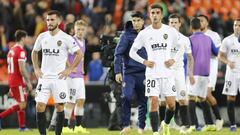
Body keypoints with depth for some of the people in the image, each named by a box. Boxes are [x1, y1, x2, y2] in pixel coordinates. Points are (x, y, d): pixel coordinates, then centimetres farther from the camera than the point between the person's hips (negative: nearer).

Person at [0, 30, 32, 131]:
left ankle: (22, 126, 13)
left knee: (21, 104, 14)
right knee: (21, 105, -7)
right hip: (18, 82, -9)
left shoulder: (11, 50, 15)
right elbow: (22, 69, -21)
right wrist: (28, 82, -13)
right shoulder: (21, 51, -14)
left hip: (11, 81, 9)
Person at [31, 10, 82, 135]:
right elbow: (34, 52, 22)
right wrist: (36, 69, 11)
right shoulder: (42, 37, 6)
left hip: (59, 78, -3)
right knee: (40, 106, -6)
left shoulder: (66, 38, -6)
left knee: (59, 106, 1)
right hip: (44, 77, 3)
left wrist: (69, 70, -6)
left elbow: (79, 54, -2)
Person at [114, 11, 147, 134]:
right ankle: (126, 125, -7)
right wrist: (117, 71, -15)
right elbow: (118, 54, -7)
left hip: (143, 73, 3)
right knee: (126, 97, -16)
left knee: (143, 101, 6)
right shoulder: (126, 35, -4)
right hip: (129, 72, -3)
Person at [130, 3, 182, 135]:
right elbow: (132, 52, 9)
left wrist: (174, 59, -2)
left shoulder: (171, 31, 2)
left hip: (167, 73, 1)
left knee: (171, 104, 0)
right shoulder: (144, 33, 1)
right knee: (154, 103, -9)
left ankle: (166, 124, 28)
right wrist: (144, 61, -6)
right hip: (152, 73, -1)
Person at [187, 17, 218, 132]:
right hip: (205, 73, 5)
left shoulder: (190, 39, -6)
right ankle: (210, 124, 14)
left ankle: (193, 125, -20)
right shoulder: (208, 39, 9)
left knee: (191, 98, -8)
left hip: (194, 73, -5)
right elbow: (216, 53, 20)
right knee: (202, 99, 16)